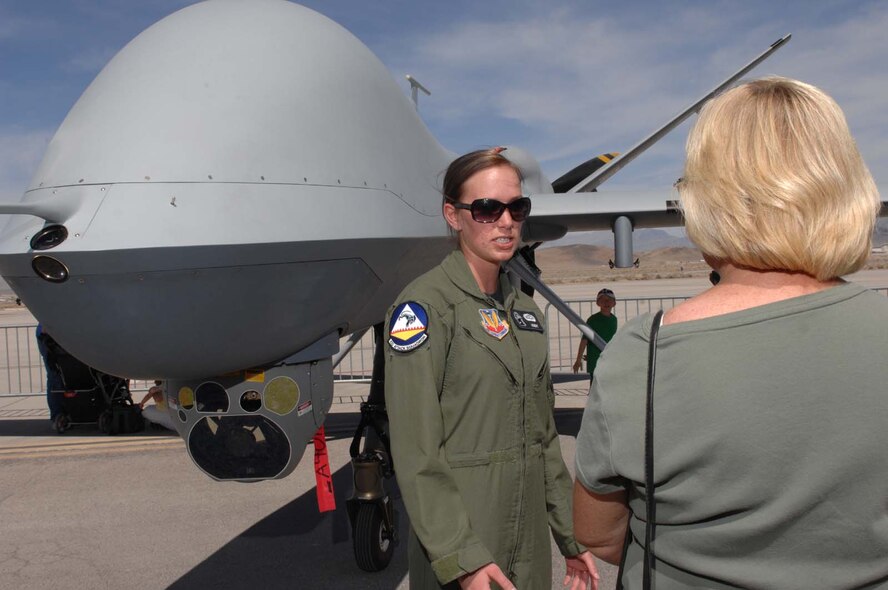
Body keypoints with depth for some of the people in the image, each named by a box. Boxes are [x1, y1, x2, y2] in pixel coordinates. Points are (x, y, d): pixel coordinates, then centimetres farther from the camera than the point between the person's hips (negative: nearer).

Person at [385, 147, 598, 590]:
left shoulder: (525, 311, 8)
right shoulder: (424, 305, -13)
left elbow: (544, 436, 12)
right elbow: (415, 450, -17)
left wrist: (572, 536, 11)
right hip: (459, 543, -6)